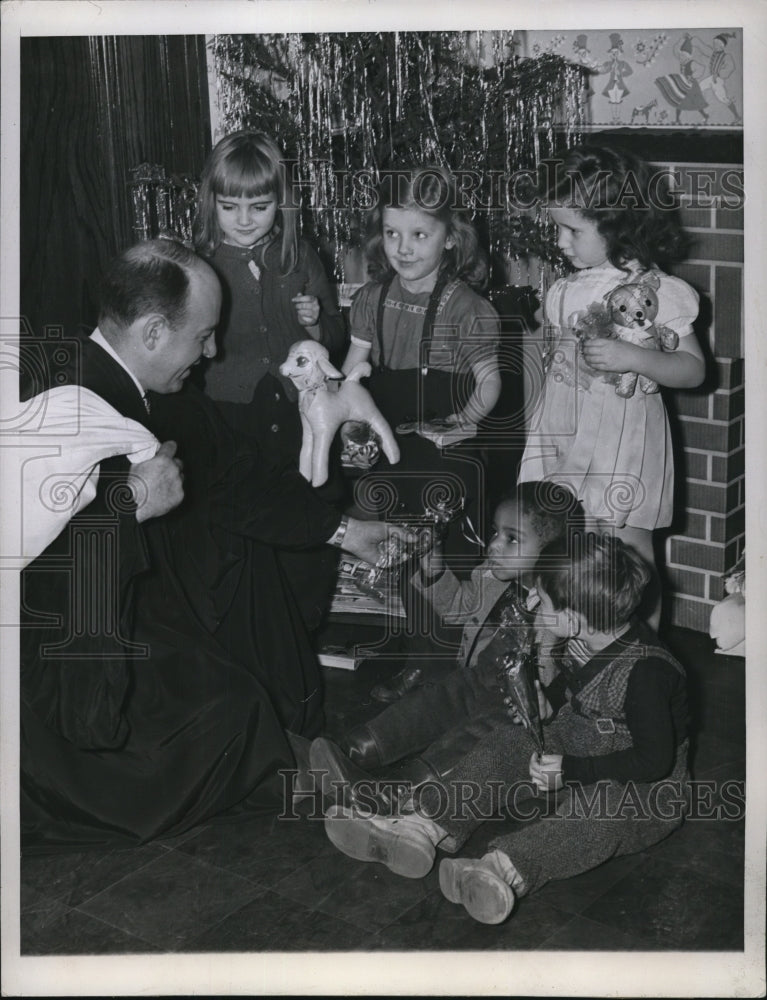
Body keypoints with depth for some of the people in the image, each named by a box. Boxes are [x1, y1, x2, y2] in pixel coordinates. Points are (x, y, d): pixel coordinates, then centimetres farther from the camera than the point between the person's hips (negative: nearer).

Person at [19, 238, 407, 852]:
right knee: (226, 709, -16)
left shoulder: (165, 398, 0)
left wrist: (342, 529, 12)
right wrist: (131, 502, -35)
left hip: (136, 587, 10)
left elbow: (240, 477, 10)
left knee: (244, 549, 13)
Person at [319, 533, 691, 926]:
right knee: (510, 740, -11)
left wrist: (569, 770, -29)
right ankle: (421, 828, -29)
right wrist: (547, 702, 3)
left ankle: (504, 870, -68)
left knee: (596, 808, -41)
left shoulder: (645, 671, -28)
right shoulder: (586, 641, -2)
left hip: (645, 794, -8)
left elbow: (655, 760, -29)